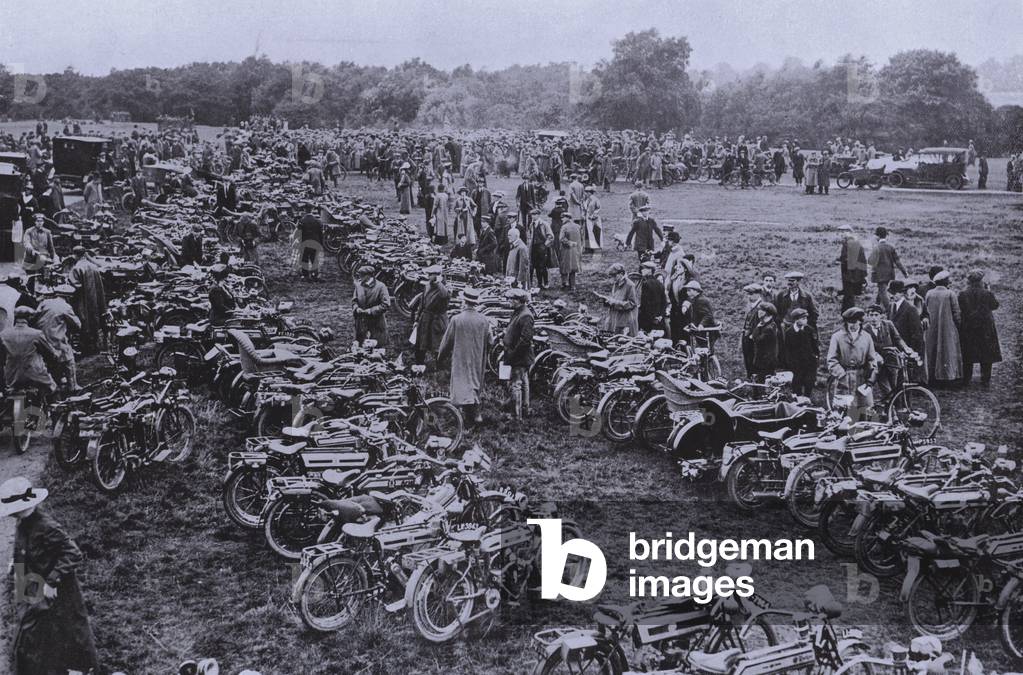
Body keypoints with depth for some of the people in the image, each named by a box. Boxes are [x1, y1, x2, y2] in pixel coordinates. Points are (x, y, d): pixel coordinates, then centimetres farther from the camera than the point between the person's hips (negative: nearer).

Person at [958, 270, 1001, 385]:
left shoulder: (962, 294, -8)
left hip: (967, 328, 1)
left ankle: (966, 379, 12)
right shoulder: (987, 293, -11)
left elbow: (959, 310, -4)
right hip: (985, 328, -1)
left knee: (967, 355, 10)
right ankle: (985, 379, 10)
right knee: (986, 354, 8)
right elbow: (995, 305, 4)